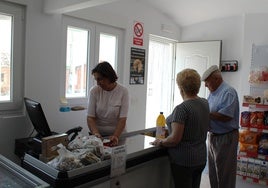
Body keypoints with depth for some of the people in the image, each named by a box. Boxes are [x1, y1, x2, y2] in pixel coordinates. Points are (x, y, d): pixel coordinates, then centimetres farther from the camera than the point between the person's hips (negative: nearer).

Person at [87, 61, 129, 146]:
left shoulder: (123, 91, -8)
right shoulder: (94, 91, -4)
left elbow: (122, 119, -10)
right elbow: (90, 117, -5)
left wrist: (116, 136, -25)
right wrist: (96, 133, -22)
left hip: (118, 134, -1)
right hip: (99, 135, 1)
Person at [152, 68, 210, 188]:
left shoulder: (182, 108, -22)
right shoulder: (205, 103, 3)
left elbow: (175, 139, -23)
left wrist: (160, 142, -7)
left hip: (183, 160, -8)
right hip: (201, 158, 8)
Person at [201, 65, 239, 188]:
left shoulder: (228, 92, -17)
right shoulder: (212, 93, 10)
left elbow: (225, 117, -26)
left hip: (225, 137, -8)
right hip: (212, 136, 9)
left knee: (224, 173, 4)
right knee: (213, 170, 18)